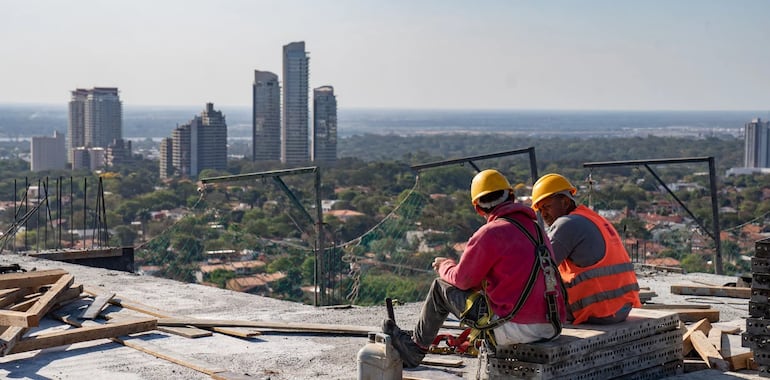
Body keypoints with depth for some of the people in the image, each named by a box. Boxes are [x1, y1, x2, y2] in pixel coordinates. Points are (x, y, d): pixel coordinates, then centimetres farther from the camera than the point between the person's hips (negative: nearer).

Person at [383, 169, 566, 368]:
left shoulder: (490, 233, -11)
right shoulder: (537, 228, 12)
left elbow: (461, 280, -1)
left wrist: (444, 265, 21)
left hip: (517, 328, -7)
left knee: (441, 287, 10)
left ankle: (415, 348, 27)